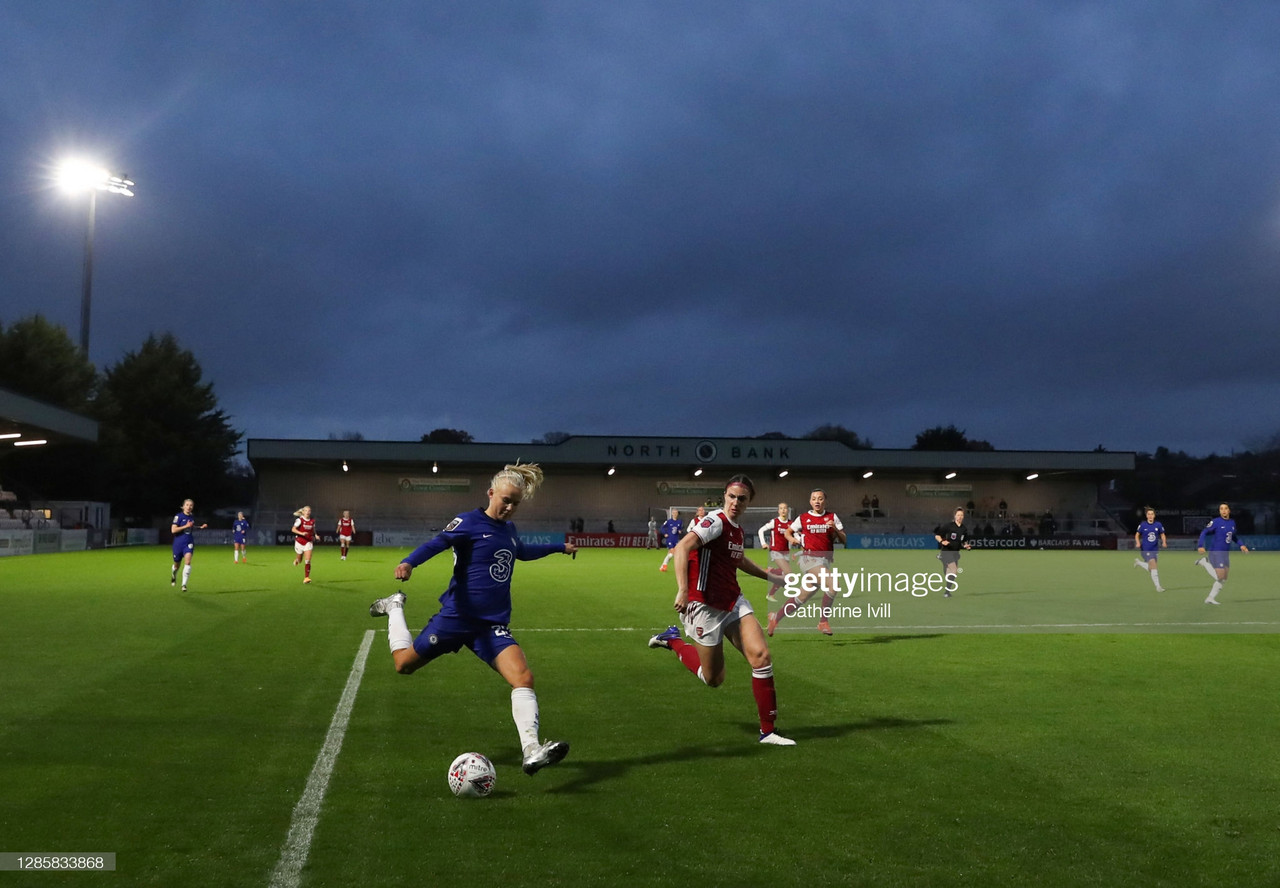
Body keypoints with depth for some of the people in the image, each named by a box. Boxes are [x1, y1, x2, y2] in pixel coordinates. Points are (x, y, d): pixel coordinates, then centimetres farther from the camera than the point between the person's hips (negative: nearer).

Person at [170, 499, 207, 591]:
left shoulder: (192, 518, 8)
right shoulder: (178, 516, -9)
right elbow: (173, 530, -17)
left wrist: (201, 527, 11)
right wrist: (186, 526, -22)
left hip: (189, 544, 2)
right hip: (178, 543, -2)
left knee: (187, 562, -19)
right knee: (176, 564, 13)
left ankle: (184, 584, -19)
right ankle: (173, 575, 48)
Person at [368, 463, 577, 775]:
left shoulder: (509, 528, 14)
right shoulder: (469, 522, -7)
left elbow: (522, 552, 37)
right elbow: (437, 542, -24)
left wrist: (559, 546, 44)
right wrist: (409, 562, -43)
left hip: (493, 625, 5)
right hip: (456, 617, -4)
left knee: (524, 677, -18)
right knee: (404, 664, 11)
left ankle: (531, 751, -22)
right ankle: (395, 607, 40)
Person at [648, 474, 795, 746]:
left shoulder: (738, 528, 10)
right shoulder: (715, 522, -16)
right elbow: (682, 547, -32)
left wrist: (770, 575, 36)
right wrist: (682, 590, -42)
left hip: (733, 602, 7)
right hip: (705, 606, -7)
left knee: (761, 655, -11)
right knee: (713, 679, 5)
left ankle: (768, 731, 0)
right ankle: (673, 640, 30)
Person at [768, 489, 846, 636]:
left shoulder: (832, 517, 9)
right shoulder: (803, 518, 5)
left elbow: (843, 540, 7)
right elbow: (787, 531, 18)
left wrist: (835, 529, -12)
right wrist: (792, 539, -4)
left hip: (825, 561, 4)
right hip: (809, 558, -4)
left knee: (803, 597, 7)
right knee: (832, 584, -27)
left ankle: (776, 617, 25)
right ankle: (823, 622, -16)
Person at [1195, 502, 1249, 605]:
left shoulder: (1232, 523, 8)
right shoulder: (1216, 521, -11)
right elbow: (1204, 532, -10)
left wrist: (1241, 545, 10)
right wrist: (1200, 545, -22)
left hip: (1226, 553, 7)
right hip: (1216, 552, -7)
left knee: (1224, 579, 7)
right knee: (1220, 577, -11)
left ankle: (1210, 598, 15)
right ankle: (1204, 562, 8)